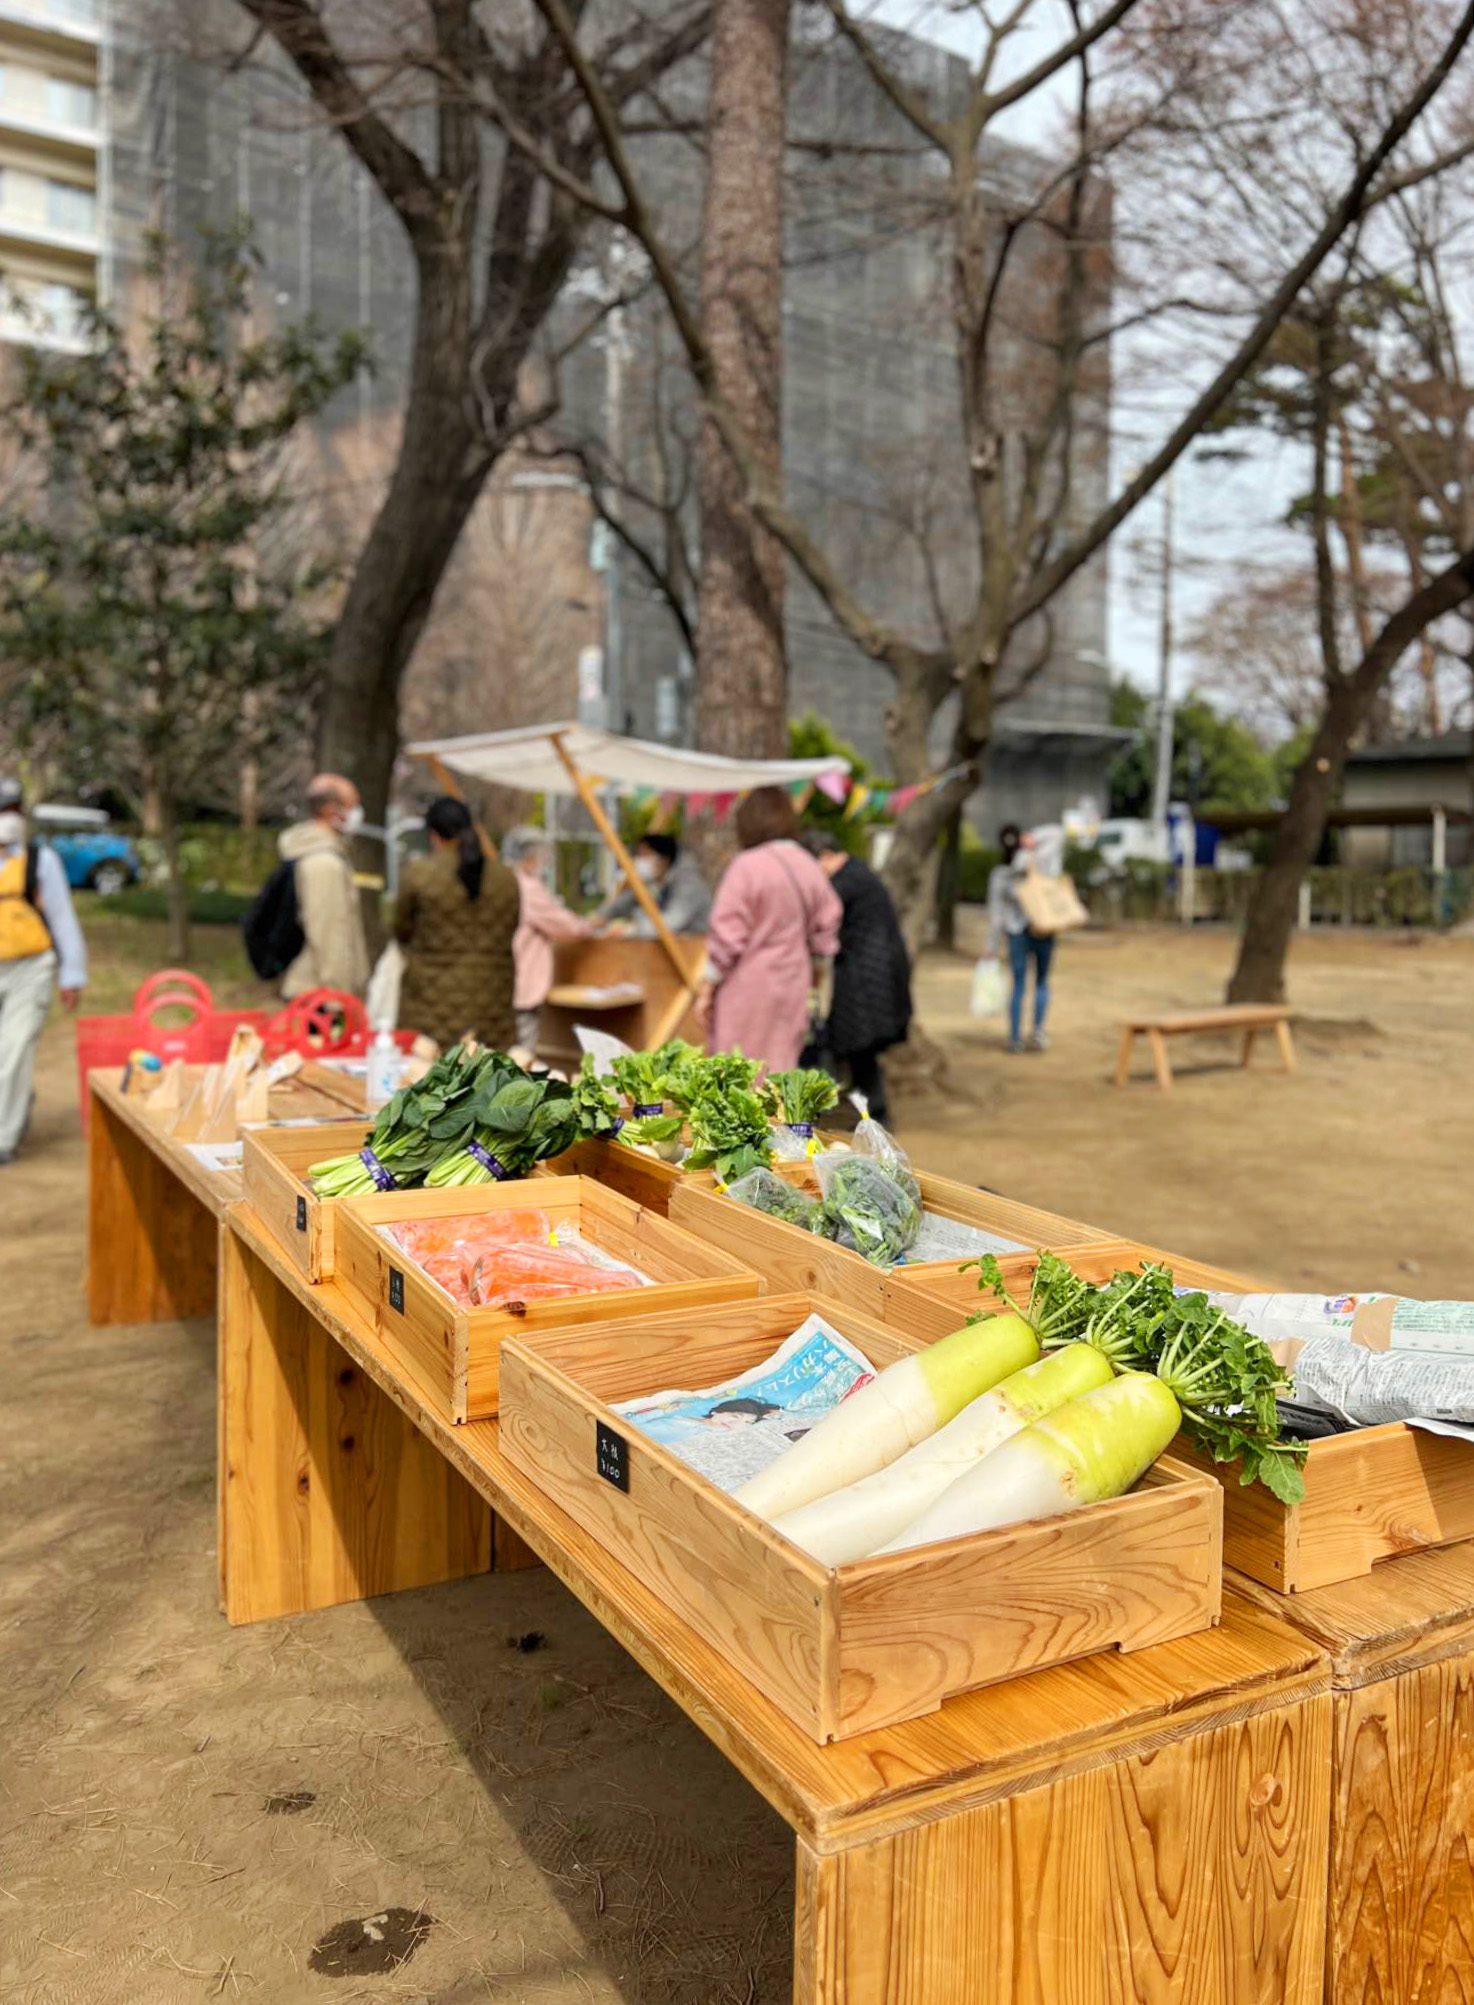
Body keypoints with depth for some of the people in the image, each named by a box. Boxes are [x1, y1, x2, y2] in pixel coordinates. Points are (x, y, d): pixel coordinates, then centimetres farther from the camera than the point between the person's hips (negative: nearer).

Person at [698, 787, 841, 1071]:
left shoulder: (747, 866, -12)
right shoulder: (810, 867, 6)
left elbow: (726, 936, -12)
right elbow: (826, 928, 12)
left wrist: (706, 990, -4)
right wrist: (813, 971, 26)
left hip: (749, 987, -6)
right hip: (793, 987, 6)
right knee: (781, 1069, 11)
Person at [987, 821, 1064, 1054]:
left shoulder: (998, 875, -6)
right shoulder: (1040, 860, -8)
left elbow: (996, 914, -3)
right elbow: (1057, 833, 9)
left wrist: (994, 946, 4)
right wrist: (1033, 839, -2)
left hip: (1016, 932, 0)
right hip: (1044, 931, 0)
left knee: (1018, 985, 9)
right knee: (1042, 982, 15)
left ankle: (1015, 1038, 6)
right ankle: (1037, 1031, 4)